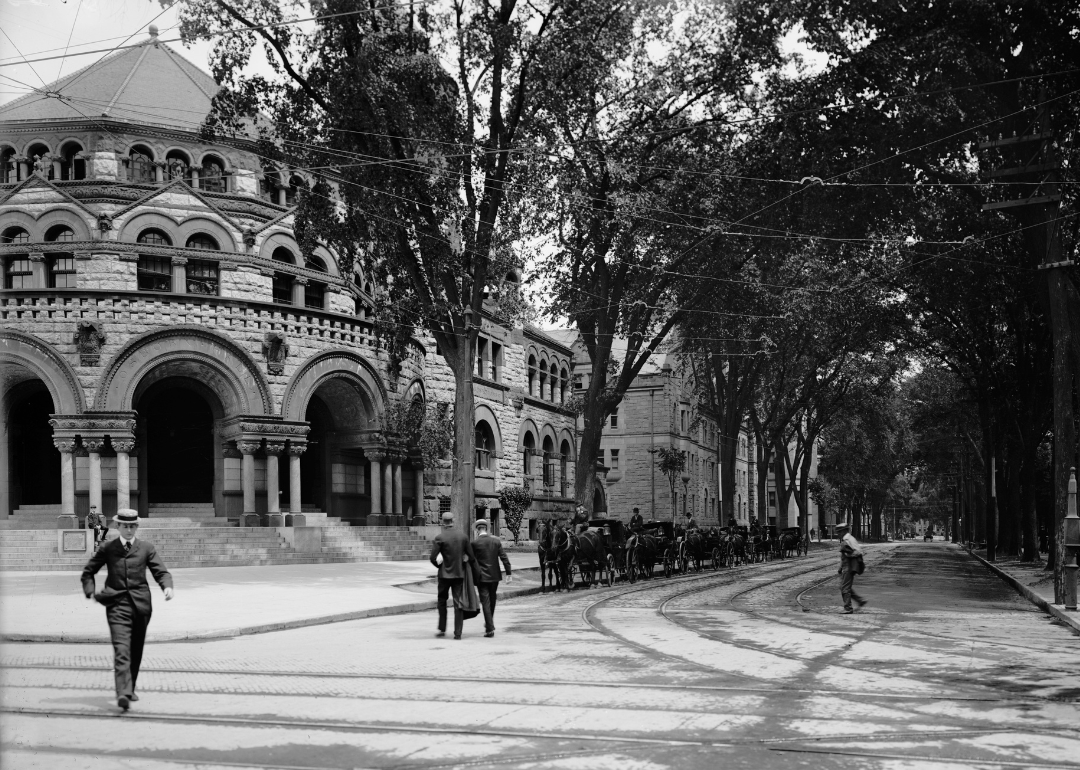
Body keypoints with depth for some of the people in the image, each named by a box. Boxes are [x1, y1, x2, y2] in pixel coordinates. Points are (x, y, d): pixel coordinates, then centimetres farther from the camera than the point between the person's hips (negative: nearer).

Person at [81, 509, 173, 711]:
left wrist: (167, 586, -18)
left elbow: (161, 572, 2)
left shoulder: (147, 548, 8)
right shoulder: (107, 548, 7)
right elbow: (88, 572, 17)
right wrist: (90, 592, 1)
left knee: (136, 652, 12)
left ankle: (130, 689, 31)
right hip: (117, 605, -2)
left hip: (141, 604, 2)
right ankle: (123, 693, -27)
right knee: (121, 650, -16)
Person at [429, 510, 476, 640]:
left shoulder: (439, 538, -12)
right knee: (458, 603, 5)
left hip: (445, 574, -2)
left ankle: (442, 629, 17)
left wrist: (440, 566, 6)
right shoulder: (462, 535, -2)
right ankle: (458, 633, 3)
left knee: (442, 601, 16)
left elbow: (433, 558, -14)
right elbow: (471, 556, 0)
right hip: (460, 573, 2)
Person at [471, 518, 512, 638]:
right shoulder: (496, 540, -1)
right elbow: (504, 558, -2)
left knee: (485, 602, -1)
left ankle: (490, 629, -6)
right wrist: (508, 573, 0)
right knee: (492, 600, 20)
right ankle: (489, 623, 33)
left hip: (482, 577, -4)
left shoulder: (475, 543, -11)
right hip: (495, 575, 4)